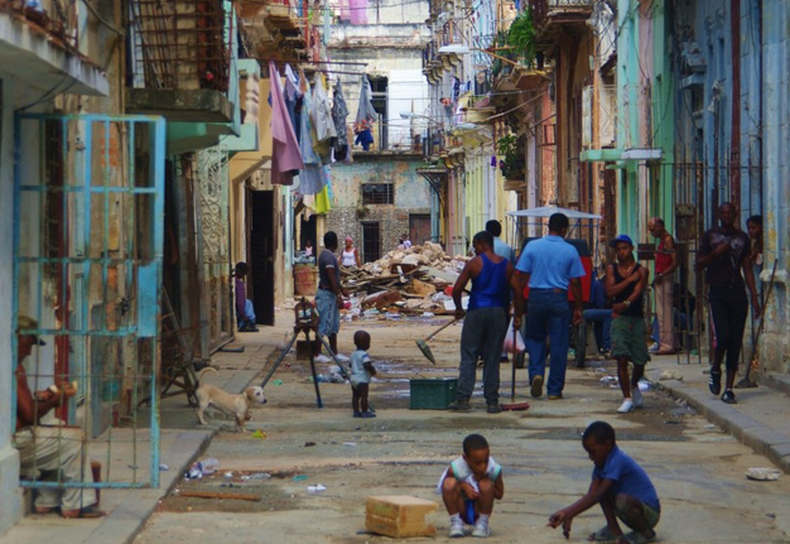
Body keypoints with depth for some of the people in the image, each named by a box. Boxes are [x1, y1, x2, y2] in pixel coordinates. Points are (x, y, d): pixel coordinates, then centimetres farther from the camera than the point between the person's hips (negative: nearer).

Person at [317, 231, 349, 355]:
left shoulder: (326, 255, 13)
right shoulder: (328, 257, -19)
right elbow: (331, 279, -23)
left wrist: (342, 290, 28)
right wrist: (339, 296, -24)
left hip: (330, 294, 10)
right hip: (326, 294, -10)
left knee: (334, 325, 12)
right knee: (324, 324, -6)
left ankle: (334, 352, 16)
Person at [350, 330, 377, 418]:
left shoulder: (353, 354, 12)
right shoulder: (364, 354, -17)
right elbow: (367, 365, -29)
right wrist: (373, 371, -11)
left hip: (354, 378, 9)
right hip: (362, 379, -9)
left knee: (355, 395, 10)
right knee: (364, 396, -6)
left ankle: (356, 411, 12)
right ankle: (365, 412, -5)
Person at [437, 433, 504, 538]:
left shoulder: (494, 470, -18)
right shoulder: (456, 469, -21)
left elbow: (499, 495, -7)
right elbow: (447, 487, -8)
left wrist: (484, 479, -23)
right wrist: (463, 486, -27)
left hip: (479, 511, 1)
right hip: (461, 511, -1)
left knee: (486, 484, -28)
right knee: (449, 483, -28)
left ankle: (482, 523, -9)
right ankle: (456, 523, -12)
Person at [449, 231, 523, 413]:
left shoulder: (475, 263, -3)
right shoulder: (506, 265, 7)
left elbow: (457, 289, -5)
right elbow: (517, 291, 4)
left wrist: (459, 309, 10)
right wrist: (518, 315, 11)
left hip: (477, 312, -3)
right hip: (499, 313, 3)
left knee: (468, 357, 1)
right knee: (492, 360, 7)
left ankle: (463, 399, -5)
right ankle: (492, 402, 6)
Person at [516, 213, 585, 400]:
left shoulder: (532, 246, 0)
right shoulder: (570, 251, -1)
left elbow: (521, 277, -1)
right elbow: (575, 282, 0)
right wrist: (578, 308, 7)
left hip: (536, 297, 1)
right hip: (559, 298, -1)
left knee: (534, 338, 18)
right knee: (558, 344, 5)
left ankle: (536, 373, -4)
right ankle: (554, 390, 8)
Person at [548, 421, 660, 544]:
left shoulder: (617, 461, -25)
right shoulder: (602, 462, 3)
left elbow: (595, 496, -29)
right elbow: (590, 495, -5)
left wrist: (567, 513, -28)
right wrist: (568, 515, -17)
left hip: (650, 513, -8)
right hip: (633, 511, 8)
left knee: (623, 500, -37)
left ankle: (646, 532, -9)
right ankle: (614, 530, 3)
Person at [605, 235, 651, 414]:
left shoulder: (641, 270, 3)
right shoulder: (612, 269, 9)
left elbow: (638, 292, -13)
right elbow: (610, 291, -5)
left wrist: (625, 304, -31)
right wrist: (629, 279, -11)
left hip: (637, 318, 0)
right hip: (619, 318, 0)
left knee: (640, 360, 3)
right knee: (622, 358, -12)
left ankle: (634, 386, 35)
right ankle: (627, 399, -8)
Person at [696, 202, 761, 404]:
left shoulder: (742, 238, 11)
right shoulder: (710, 236, 5)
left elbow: (747, 268, 12)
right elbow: (699, 264, 6)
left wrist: (755, 298, 6)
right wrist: (716, 253, -12)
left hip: (737, 293, 3)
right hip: (717, 293, -2)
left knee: (736, 342, -1)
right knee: (722, 337, -15)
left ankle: (729, 389, 4)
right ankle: (715, 371, 15)